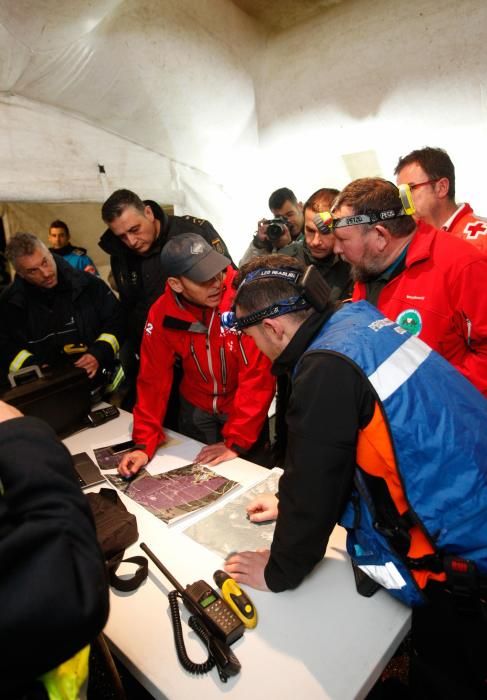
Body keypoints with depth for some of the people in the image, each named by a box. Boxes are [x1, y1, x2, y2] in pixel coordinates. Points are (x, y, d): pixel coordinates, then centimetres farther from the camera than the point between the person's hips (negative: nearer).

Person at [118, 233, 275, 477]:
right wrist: (145, 443, -14)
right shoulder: (161, 314, -16)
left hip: (245, 408, -2)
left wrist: (235, 440, -24)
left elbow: (258, 372, -26)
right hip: (196, 408, 3)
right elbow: (153, 379, -8)